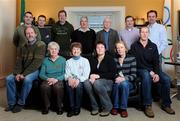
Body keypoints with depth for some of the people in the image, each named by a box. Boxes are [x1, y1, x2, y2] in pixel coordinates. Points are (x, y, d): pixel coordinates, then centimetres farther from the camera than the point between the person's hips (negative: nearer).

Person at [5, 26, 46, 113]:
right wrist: (17, 73, -11)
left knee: (27, 79, -33)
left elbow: (37, 62, -17)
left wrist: (24, 74, -21)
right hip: (23, 70, 6)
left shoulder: (41, 45, -9)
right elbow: (19, 61, 6)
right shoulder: (22, 46, 10)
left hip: (35, 70, -6)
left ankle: (20, 103, -15)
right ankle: (12, 103, -1)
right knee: (9, 79, -13)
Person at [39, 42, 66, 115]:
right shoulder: (45, 60, 16)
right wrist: (48, 79, -13)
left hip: (59, 80, -1)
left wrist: (56, 79, -17)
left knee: (58, 87, -36)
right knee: (44, 86, -34)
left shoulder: (62, 60, 11)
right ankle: (46, 106, -11)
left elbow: (65, 74, 0)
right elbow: (41, 74, 7)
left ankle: (59, 107, -13)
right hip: (48, 80, 2)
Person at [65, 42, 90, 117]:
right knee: (69, 85, -32)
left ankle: (77, 108, -20)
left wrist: (78, 80, -21)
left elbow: (86, 74, -3)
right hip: (71, 80, 2)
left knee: (78, 85, -35)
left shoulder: (85, 61, 8)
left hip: (81, 80, -2)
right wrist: (69, 78, -16)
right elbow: (67, 73, 8)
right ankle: (71, 107, -22)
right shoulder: (68, 61, 17)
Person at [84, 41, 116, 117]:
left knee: (97, 83, -37)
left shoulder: (109, 59, -1)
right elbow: (89, 71, 11)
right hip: (95, 80, 4)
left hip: (108, 81, -4)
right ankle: (95, 107, -17)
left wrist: (99, 76, -17)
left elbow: (112, 74, -9)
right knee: (86, 83, -29)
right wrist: (91, 76, -13)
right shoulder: (93, 59, 14)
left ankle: (107, 107, -19)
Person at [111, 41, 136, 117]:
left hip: (128, 83, -1)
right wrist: (116, 78, -18)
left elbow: (133, 75, -8)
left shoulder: (132, 58, -1)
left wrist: (124, 78, -25)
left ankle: (123, 108, -23)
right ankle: (115, 107, -19)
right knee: (117, 83, -33)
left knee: (124, 84, -35)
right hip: (117, 81, 1)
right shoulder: (114, 59, 6)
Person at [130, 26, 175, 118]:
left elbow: (156, 62, 1)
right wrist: (150, 72, -15)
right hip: (141, 69, -3)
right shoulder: (134, 46, 0)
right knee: (146, 76, -37)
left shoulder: (153, 46, 8)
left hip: (153, 69, 4)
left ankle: (166, 104, -2)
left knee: (166, 79, -20)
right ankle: (147, 106, -29)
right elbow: (137, 62, -8)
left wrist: (157, 73, -18)